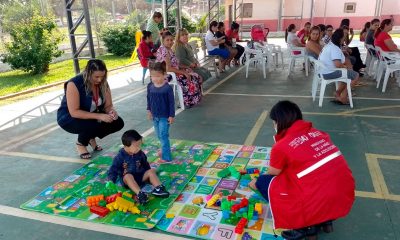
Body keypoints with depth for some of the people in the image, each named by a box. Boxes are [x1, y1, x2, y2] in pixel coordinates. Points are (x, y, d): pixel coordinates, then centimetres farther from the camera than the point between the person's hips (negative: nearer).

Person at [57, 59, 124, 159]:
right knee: (93, 126, -37)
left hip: (92, 115, 6)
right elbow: (74, 112, -32)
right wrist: (99, 116, -40)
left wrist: (112, 111, -30)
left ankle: (91, 137, 11)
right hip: (69, 118, -6)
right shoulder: (74, 84, -29)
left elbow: (108, 105, -5)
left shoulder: (103, 84, -11)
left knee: (118, 123, -13)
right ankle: (81, 143, -2)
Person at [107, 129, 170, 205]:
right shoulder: (120, 157, -13)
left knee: (151, 171, -16)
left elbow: (146, 166, 14)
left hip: (140, 176, 5)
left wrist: (148, 176, 8)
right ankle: (139, 193, -55)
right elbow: (112, 171, -11)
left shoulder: (140, 154, 0)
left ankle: (158, 188, -33)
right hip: (126, 179, -4)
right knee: (128, 176, -37)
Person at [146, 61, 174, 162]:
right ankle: (165, 150, 38)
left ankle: (166, 157, 0)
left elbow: (171, 102, -13)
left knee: (163, 135, -7)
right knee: (159, 135, 18)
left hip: (164, 116, -6)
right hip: (155, 116, 6)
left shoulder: (167, 88, -18)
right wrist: (149, 110, 10)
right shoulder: (150, 86, -3)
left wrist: (171, 116, -11)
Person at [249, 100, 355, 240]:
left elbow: (272, 175, 10)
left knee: (265, 183, 6)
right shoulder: (317, 133, 9)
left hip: (320, 204, -7)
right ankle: (325, 220, 22)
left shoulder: (282, 146, -8)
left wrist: (258, 183, 31)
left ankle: (305, 227, 7)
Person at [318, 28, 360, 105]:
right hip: (329, 73, -11)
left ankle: (338, 93, 21)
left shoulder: (330, 45, 14)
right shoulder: (335, 48, -19)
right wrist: (345, 66, -8)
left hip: (324, 71, 11)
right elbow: (338, 64, -29)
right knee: (355, 75, -2)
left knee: (348, 72, 27)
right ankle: (343, 97, 5)